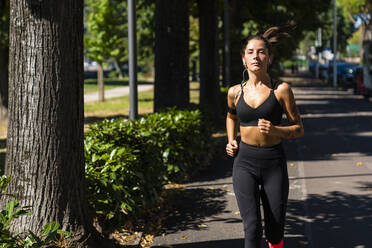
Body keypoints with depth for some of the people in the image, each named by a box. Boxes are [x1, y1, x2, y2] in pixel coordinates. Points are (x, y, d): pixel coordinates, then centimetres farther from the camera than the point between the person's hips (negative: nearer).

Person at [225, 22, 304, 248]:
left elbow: (299, 129, 1)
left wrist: (275, 130, -18)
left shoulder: (281, 89, -3)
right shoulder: (235, 92, 4)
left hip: (274, 163, -1)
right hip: (245, 162, 1)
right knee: (252, 227, -10)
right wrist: (231, 141, 11)